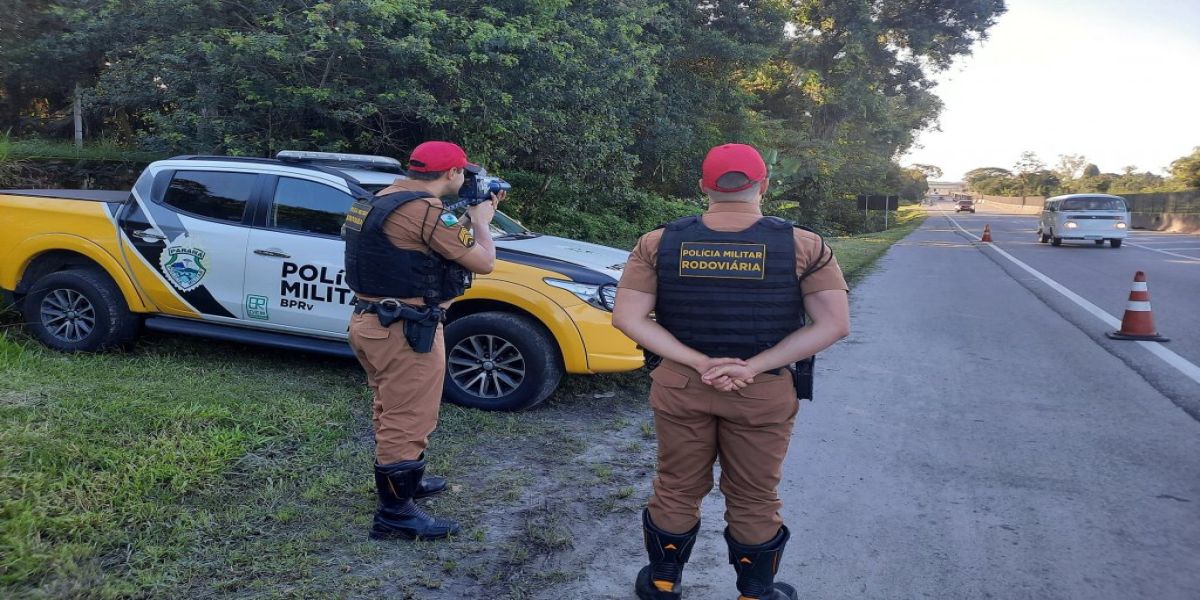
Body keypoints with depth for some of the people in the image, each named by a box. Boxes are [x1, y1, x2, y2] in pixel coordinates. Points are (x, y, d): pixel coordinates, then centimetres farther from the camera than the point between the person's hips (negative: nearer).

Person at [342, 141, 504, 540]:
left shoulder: (385, 199, 11)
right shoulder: (425, 209, -20)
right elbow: (483, 262, -15)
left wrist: (471, 217, 16)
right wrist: (481, 220, 2)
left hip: (372, 322, 10)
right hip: (404, 331, -10)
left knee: (393, 414, 24)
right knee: (408, 422, 1)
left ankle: (403, 481, 43)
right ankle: (395, 514, 12)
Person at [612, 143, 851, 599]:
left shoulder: (659, 243, -7)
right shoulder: (803, 246, -10)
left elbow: (627, 317, -9)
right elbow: (834, 325, -13)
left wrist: (698, 363, -14)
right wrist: (753, 367, -17)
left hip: (679, 386, 2)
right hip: (764, 393, -1)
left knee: (676, 491, 20)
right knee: (754, 501, 17)